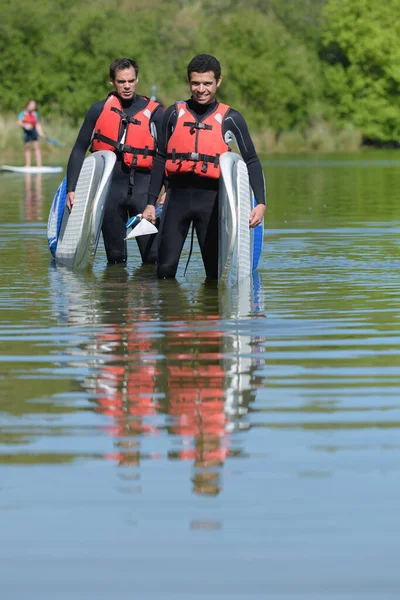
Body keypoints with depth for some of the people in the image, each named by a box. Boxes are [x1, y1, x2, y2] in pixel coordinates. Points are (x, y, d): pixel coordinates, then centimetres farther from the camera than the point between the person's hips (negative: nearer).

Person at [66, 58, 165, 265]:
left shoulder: (154, 112, 3)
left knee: (153, 256, -9)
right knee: (115, 257, 8)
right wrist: (71, 189, 0)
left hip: (142, 187, -1)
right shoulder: (99, 110, 7)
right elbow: (79, 150, 8)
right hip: (109, 187, 1)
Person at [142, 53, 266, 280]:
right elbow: (161, 159, 13)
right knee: (165, 269, -2)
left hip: (211, 198, -2)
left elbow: (252, 162, 2)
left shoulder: (231, 119, 3)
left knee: (216, 271, -1)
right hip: (177, 195, 2)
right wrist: (151, 202, 9)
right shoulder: (174, 114, 9)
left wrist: (261, 203, -10)